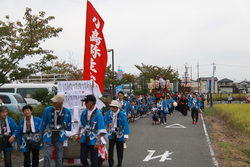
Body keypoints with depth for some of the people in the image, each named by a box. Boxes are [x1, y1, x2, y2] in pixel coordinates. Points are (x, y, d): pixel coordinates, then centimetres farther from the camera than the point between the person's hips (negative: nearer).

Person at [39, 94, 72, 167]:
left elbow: (68, 125, 10)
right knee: (47, 156, -7)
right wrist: (42, 135, 6)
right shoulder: (48, 110, -9)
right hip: (48, 136, -1)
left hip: (59, 137, 2)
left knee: (59, 158, 10)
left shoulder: (67, 112, -6)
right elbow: (43, 123, 1)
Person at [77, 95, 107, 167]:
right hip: (84, 139, 6)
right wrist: (79, 131, 31)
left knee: (94, 160, 2)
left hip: (93, 140, -5)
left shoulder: (98, 114, -17)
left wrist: (98, 140, -24)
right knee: (83, 158, 8)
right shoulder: (84, 112, 2)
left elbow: (101, 128, -19)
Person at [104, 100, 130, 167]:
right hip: (111, 133, 2)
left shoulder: (121, 114, -15)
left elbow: (125, 124, -16)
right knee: (110, 149, -2)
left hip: (119, 134, -2)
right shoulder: (109, 112, -4)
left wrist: (126, 135, -20)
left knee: (119, 149, 10)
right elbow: (105, 120, 7)